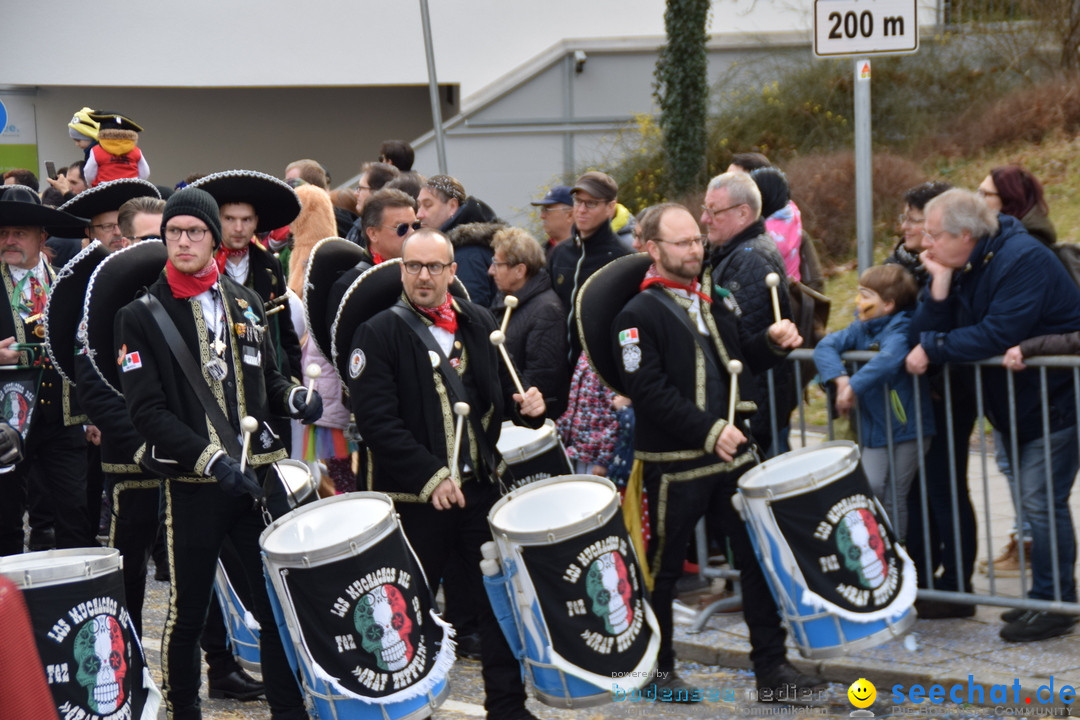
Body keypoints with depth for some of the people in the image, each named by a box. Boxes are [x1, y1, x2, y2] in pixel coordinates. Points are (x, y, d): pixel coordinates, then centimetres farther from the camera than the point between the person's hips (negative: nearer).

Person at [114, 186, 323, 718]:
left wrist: (296, 400, -2)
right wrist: (212, 460, -20)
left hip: (259, 473, 3)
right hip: (193, 487, -3)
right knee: (187, 613, 4)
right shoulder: (141, 316, -2)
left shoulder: (246, 303, 12)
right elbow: (147, 411, -10)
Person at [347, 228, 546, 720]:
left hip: (479, 485, 4)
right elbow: (375, 419, -15)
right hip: (414, 496, -4)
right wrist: (430, 475, -23)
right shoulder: (379, 333, -7)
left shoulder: (479, 324, 10)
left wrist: (523, 404, -2)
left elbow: (498, 390, 22)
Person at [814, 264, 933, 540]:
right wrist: (841, 379, -20)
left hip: (907, 426, -5)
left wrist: (853, 388, -30)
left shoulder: (901, 328, -16)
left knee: (895, 498, 2)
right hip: (874, 428, 5)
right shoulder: (862, 328, 6)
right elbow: (826, 346, -4)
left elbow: (888, 361, -36)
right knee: (869, 488, -8)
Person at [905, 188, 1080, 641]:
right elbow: (925, 333, -2)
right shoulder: (961, 268, 5)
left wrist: (933, 348, -21)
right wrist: (940, 285, -16)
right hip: (1016, 404, 9)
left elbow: (998, 334, -30)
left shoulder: (1023, 260, -21)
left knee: (1042, 501, -11)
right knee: (1034, 500, 13)